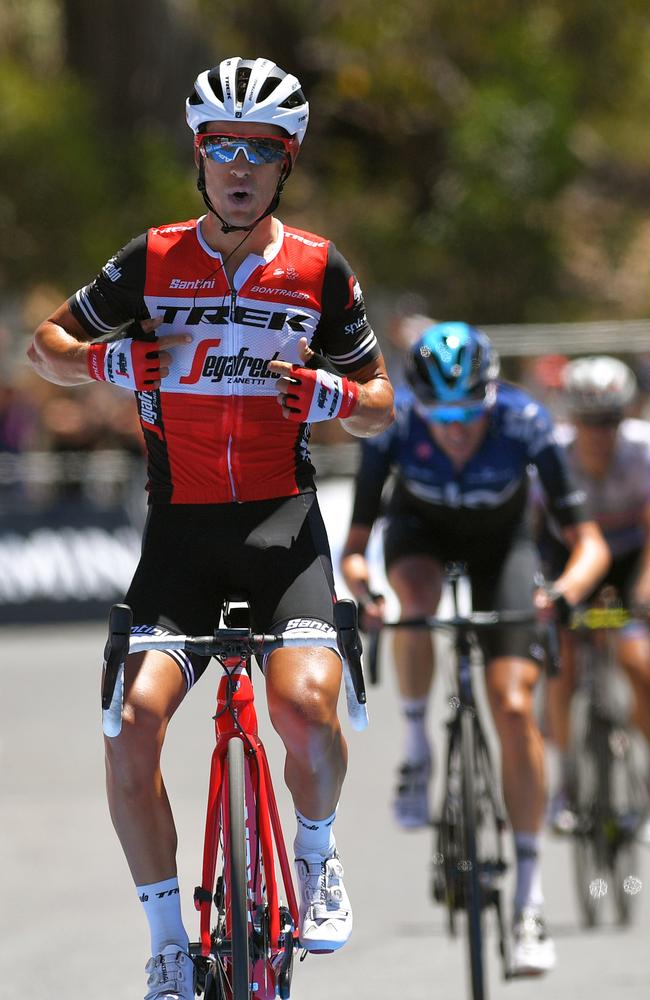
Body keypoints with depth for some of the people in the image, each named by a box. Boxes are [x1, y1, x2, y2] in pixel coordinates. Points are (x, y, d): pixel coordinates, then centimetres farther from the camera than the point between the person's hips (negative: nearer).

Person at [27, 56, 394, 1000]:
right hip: (181, 529, 1)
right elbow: (46, 344, 13)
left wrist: (332, 394, -12)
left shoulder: (318, 269, 3)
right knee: (133, 723, -19)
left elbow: (381, 406, 10)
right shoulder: (154, 261, 3)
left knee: (305, 705, -27)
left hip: (281, 520, -1)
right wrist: (105, 360, -8)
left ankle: (317, 851, 6)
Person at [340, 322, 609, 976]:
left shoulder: (525, 425, -34)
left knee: (514, 707, -15)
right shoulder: (392, 426, -32)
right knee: (418, 595, -37)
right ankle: (416, 752, -13)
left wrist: (564, 591, -52)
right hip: (421, 529, 1)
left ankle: (529, 898, -7)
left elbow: (589, 544, -31)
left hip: (500, 542, -1)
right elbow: (354, 546, -26)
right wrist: (360, 591, -48)